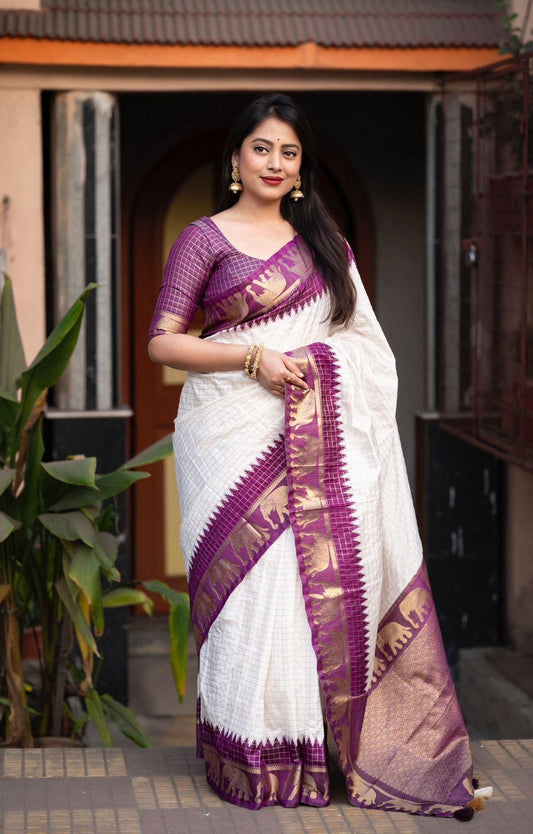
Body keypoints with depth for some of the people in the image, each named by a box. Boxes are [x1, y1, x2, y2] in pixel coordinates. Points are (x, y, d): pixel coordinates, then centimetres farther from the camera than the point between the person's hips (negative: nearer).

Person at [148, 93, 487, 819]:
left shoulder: (321, 240, 17)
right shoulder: (206, 237, 3)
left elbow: (363, 340, 20)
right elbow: (163, 342, -3)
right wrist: (253, 357, -13)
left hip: (319, 443, 4)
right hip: (237, 438, -4)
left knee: (327, 577, -2)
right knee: (253, 580, -5)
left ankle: (326, 745, 6)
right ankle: (255, 758, 4)